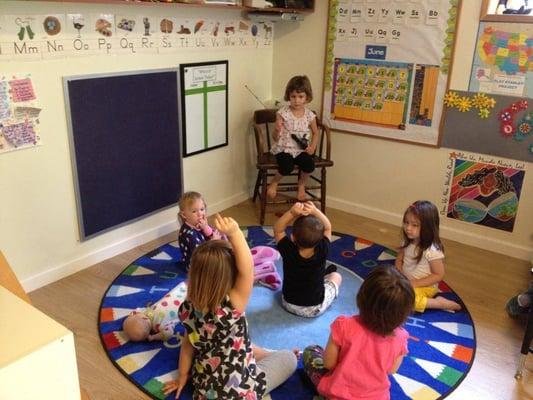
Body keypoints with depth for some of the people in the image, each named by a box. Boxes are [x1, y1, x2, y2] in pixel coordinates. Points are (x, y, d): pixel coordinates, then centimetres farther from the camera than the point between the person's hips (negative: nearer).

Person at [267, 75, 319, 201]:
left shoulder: (310, 115, -1)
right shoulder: (282, 113, -9)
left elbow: (315, 132, 17)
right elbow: (275, 139, -6)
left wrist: (313, 147, 0)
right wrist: (277, 130, -29)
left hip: (301, 150, 3)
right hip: (283, 148, -3)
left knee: (309, 165, -26)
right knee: (287, 167, -31)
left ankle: (301, 184, 10)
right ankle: (274, 182, 4)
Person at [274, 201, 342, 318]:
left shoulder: (288, 251, -28)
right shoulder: (322, 251, -27)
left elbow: (278, 229, -13)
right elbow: (327, 228, -11)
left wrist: (292, 213, -28)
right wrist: (315, 211, -26)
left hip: (289, 304, 1)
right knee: (336, 276, 21)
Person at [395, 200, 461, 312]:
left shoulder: (432, 250, -27)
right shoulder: (407, 242, -6)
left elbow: (439, 275, -20)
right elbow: (399, 259, 6)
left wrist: (415, 284, -22)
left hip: (424, 287, -8)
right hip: (406, 281, 8)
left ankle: (440, 303, -10)